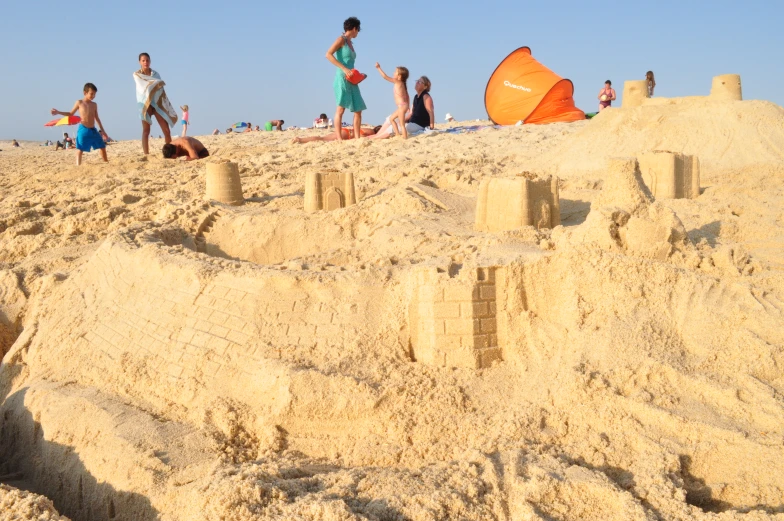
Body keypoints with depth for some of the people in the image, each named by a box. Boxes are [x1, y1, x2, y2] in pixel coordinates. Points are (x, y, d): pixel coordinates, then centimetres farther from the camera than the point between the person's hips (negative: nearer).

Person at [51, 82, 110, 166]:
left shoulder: (94, 104, 11)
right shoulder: (79, 102, 0)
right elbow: (71, 114, 10)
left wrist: (102, 130, 16)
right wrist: (58, 112, 0)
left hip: (93, 130, 5)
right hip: (83, 129, -5)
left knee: (102, 147, 7)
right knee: (80, 149, -7)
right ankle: (78, 166, -9)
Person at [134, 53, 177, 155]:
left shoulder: (155, 74, 12)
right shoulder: (136, 75, 3)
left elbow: (161, 89, 8)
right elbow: (143, 87, -10)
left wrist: (166, 105, 0)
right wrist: (156, 82, -4)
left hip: (157, 103, 3)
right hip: (145, 104, -3)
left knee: (166, 130, -4)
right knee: (146, 131, -8)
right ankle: (146, 155, -11)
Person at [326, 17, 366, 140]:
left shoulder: (350, 43, 20)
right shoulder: (341, 39, -2)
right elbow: (328, 54, -14)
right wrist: (344, 69, -20)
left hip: (351, 81, 8)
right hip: (342, 79, -8)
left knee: (358, 109, 4)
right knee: (341, 108, -12)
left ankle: (357, 139, 5)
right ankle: (339, 139, -15)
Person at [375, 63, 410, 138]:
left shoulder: (398, 82, -13)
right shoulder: (402, 84, 13)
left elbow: (385, 77, -15)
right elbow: (407, 96, 16)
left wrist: (378, 68, -9)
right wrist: (407, 106, 21)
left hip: (402, 106, -10)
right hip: (403, 106, 10)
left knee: (402, 124, -7)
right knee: (391, 118, 21)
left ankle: (405, 138, -7)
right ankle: (397, 134, 20)